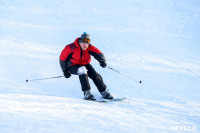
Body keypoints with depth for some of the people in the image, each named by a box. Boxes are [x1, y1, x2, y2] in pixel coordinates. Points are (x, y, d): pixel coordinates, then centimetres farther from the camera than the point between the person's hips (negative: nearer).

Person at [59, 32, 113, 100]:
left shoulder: (89, 47, -12)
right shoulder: (71, 48, -22)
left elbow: (98, 53, -23)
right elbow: (62, 58, -13)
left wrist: (102, 60, -46)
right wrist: (65, 71, -7)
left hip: (85, 64, 4)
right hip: (73, 66, -4)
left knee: (95, 75, -14)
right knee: (82, 70, -35)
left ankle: (104, 92, 8)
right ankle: (87, 93, -31)